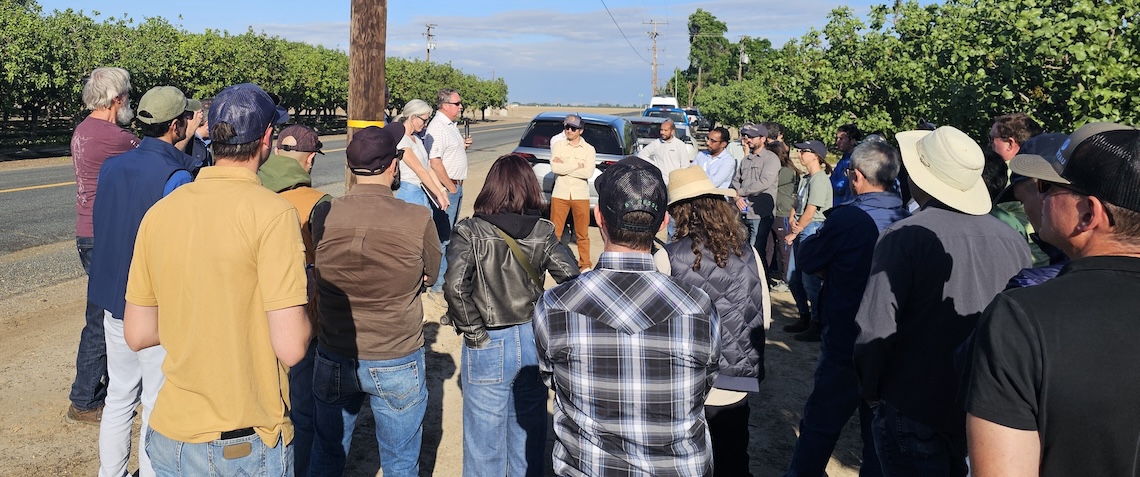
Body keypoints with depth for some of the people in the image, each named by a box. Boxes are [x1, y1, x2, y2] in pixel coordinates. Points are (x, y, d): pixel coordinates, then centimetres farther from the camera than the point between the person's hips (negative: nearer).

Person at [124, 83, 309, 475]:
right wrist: (307, 317, -2)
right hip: (247, 442, -4)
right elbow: (291, 347, -21)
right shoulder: (271, 212, -17)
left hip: (170, 435, 5)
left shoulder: (159, 211, -1)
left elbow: (137, 335, 4)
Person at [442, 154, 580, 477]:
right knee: (528, 434, 20)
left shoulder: (469, 232, -10)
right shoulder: (543, 232, -4)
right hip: (533, 342, 3)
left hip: (488, 346, -2)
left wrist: (472, 331, -10)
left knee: (485, 439, 14)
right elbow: (571, 278, -12)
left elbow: (455, 286, -22)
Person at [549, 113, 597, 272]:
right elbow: (554, 168, -11)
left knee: (582, 234, 6)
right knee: (554, 231, 3)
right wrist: (577, 165, -9)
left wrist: (564, 166, -10)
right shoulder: (557, 146, 4)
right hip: (560, 195, 1)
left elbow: (588, 173, -12)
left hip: (581, 195, 0)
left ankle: (585, 263, 17)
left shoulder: (589, 149, 2)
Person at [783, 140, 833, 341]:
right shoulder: (806, 179, 17)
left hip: (813, 230, -10)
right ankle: (804, 318, 27)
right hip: (801, 230, 10)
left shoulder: (819, 180, -14)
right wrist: (792, 218, -3)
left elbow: (810, 212, -17)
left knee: (810, 280, -7)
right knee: (793, 278, 14)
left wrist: (794, 233, -11)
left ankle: (817, 325, 1)